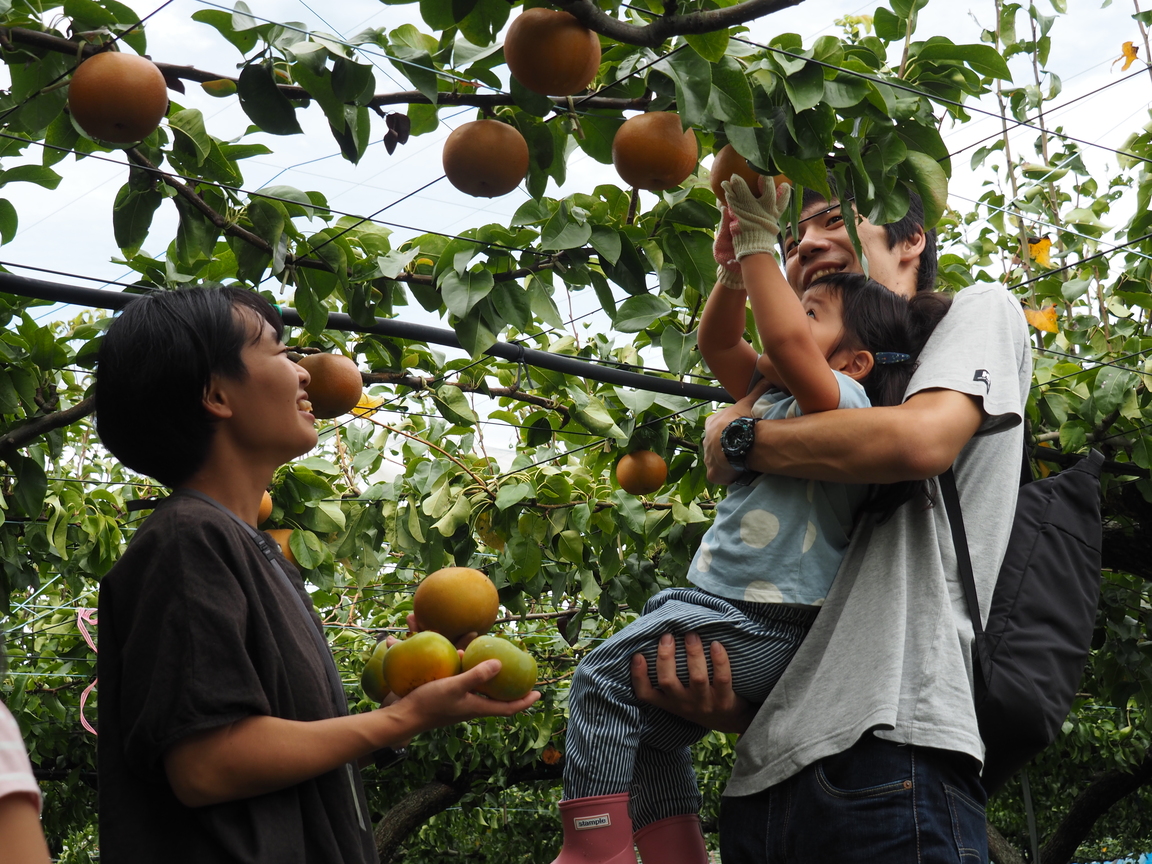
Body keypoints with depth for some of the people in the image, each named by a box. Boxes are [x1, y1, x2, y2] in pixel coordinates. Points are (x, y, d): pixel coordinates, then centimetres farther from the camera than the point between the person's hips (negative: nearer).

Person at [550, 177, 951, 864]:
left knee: (605, 678, -16)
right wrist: (737, 266, 6)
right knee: (650, 728, 20)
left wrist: (760, 241, -19)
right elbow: (718, 344, 22)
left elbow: (787, 340, -31)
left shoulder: (845, 402, -12)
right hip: (742, 618, 10)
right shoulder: (775, 397, 17)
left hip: (766, 626, -10)